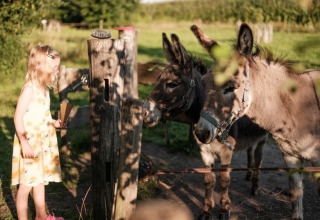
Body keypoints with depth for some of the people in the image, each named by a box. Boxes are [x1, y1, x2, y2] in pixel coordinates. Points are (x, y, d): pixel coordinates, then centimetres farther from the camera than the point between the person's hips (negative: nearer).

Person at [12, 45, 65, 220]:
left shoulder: (44, 89, 7)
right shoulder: (29, 89, -19)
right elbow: (18, 118, -21)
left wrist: (53, 123, 6)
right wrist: (24, 143, -24)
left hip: (43, 144, 9)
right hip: (29, 145, -9)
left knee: (40, 180, 21)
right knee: (26, 185, 2)